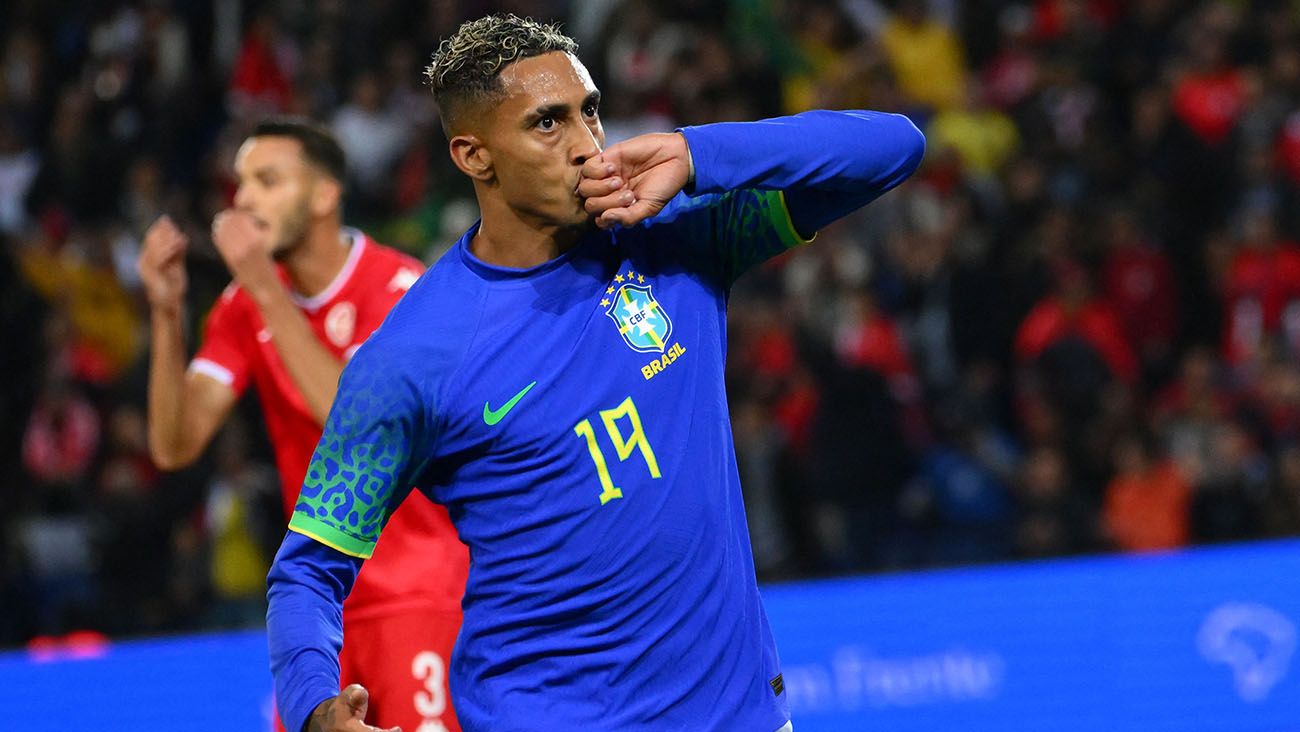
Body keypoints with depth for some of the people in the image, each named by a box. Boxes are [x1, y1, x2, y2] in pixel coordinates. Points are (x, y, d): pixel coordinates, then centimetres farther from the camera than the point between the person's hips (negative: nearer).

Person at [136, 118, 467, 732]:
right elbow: (175, 445, -5)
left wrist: (267, 289, -29)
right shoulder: (245, 305, 4)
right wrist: (166, 312, -18)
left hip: (417, 594, -5)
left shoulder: (401, 289, -13)